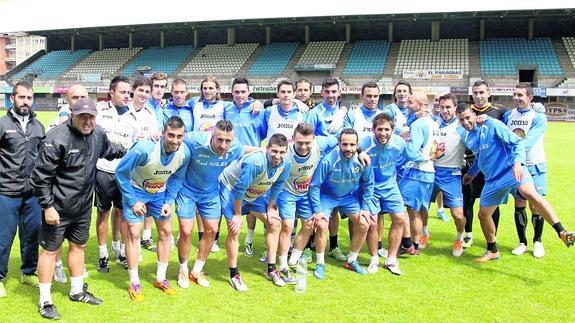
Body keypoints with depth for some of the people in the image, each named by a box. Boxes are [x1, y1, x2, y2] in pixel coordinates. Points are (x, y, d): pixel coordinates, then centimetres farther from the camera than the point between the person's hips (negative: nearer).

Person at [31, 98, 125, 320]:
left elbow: (108, 151, 24)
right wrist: (48, 206, -19)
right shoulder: (57, 139, -22)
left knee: (78, 246, 19)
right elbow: (41, 176, -19)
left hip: (84, 205, 7)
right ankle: (45, 301, 18)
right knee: (50, 250, 5)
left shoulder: (98, 134, -2)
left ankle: (77, 291, 36)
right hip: (58, 207, -7)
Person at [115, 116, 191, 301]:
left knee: (166, 232, 6)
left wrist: (169, 201, -9)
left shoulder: (184, 153, -20)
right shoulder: (145, 148, -35)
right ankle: (134, 283, 7)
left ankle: (160, 279, 22)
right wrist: (133, 201, -20)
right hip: (136, 190, -4)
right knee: (134, 234, -7)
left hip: (160, 193, 5)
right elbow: (121, 172, -23)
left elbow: (177, 178, 0)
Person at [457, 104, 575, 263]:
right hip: (492, 179, 7)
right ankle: (493, 251, 29)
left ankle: (562, 233, -36)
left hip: (511, 170, -7)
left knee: (531, 194, -35)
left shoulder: (492, 125, -9)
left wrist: (517, 162, -26)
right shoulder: (466, 136, 11)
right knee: (483, 214, 7)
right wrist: (472, 173, 31)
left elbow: (517, 143, -11)